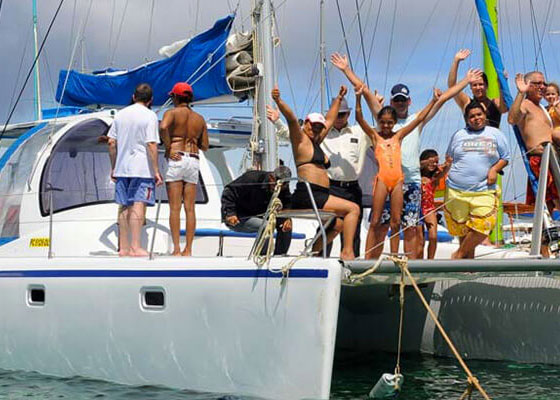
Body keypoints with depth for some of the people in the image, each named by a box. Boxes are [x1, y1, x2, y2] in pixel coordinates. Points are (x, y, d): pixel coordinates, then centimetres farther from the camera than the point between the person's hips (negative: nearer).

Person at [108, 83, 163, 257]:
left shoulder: (121, 114, 11)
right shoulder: (149, 116, -6)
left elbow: (111, 142, 11)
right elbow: (151, 145, -13)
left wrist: (113, 167, 18)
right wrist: (156, 171, -11)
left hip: (122, 169, 6)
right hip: (142, 169, -6)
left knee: (125, 207, 11)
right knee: (138, 206, -10)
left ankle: (123, 248, 15)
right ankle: (135, 247, -16)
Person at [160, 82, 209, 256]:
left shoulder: (172, 113, 0)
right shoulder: (199, 119, 15)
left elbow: (163, 127, -22)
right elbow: (205, 146, 16)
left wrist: (168, 148, -12)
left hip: (176, 159, -4)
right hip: (194, 160, 4)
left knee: (175, 208, -3)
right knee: (190, 208, 6)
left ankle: (176, 249, -8)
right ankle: (188, 249, 4)